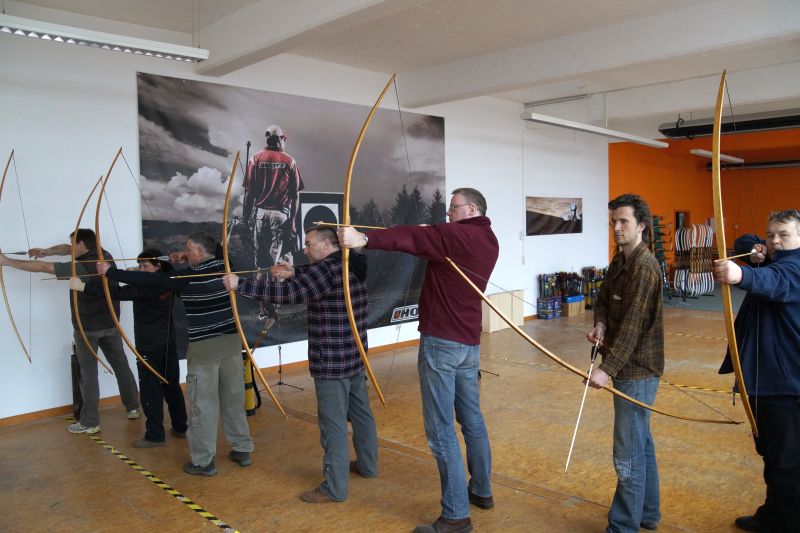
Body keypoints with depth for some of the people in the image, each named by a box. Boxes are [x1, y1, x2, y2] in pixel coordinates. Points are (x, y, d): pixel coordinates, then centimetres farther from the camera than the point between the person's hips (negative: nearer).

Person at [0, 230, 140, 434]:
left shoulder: (79, 267, -20)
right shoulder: (106, 257, -1)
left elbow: (42, 267, -17)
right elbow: (69, 249, 14)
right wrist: (46, 251, 6)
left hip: (87, 328, -6)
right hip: (111, 325, 6)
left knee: (88, 373, 2)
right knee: (121, 365, 14)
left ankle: (89, 423, 8)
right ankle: (133, 407, 24)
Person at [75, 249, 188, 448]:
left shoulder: (147, 286, -18)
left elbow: (119, 293, -27)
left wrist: (84, 286, -26)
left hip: (149, 347, -8)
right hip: (168, 344, 8)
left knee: (150, 390, -1)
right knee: (172, 386, 14)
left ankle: (155, 435, 5)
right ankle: (181, 427, 22)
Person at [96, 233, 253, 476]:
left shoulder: (187, 276, -11)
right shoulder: (225, 267, 3)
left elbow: (149, 279, -7)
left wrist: (110, 272, 3)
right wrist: (187, 261, 22)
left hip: (204, 346, -5)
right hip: (231, 341, 6)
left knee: (202, 404, 5)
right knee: (234, 398, 15)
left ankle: (203, 461, 14)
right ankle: (242, 450, 24)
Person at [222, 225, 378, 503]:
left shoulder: (327, 269, -20)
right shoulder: (351, 265, 9)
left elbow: (287, 293, -29)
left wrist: (240, 284, -24)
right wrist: (295, 272, 9)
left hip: (332, 361, -10)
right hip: (354, 356, 10)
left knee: (333, 422, -1)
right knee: (360, 412, 20)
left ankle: (334, 487, 9)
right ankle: (367, 464, 36)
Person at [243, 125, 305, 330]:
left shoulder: (256, 159, 4)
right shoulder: (289, 161, 3)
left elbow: (249, 191, 0)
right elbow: (295, 194, 0)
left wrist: (244, 216, 6)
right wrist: (293, 220, 4)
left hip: (260, 213, 1)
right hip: (281, 214, -1)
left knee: (261, 263, 5)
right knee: (283, 257, 5)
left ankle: (267, 310, 3)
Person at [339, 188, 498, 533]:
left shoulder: (457, 235, -13)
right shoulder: (488, 241, 13)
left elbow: (413, 238, -29)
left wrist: (364, 239, -39)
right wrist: (435, 233, 8)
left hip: (442, 342, -9)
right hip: (469, 343, 9)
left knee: (441, 431, -4)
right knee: (472, 420, 19)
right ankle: (481, 491, 33)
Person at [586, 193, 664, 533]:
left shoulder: (645, 267, -19)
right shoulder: (619, 260, 9)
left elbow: (632, 325, -25)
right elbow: (603, 297, 14)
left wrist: (607, 369, -29)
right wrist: (600, 325, -8)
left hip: (636, 371, -10)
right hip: (627, 367, 10)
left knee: (628, 453, -1)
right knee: (641, 443, 21)